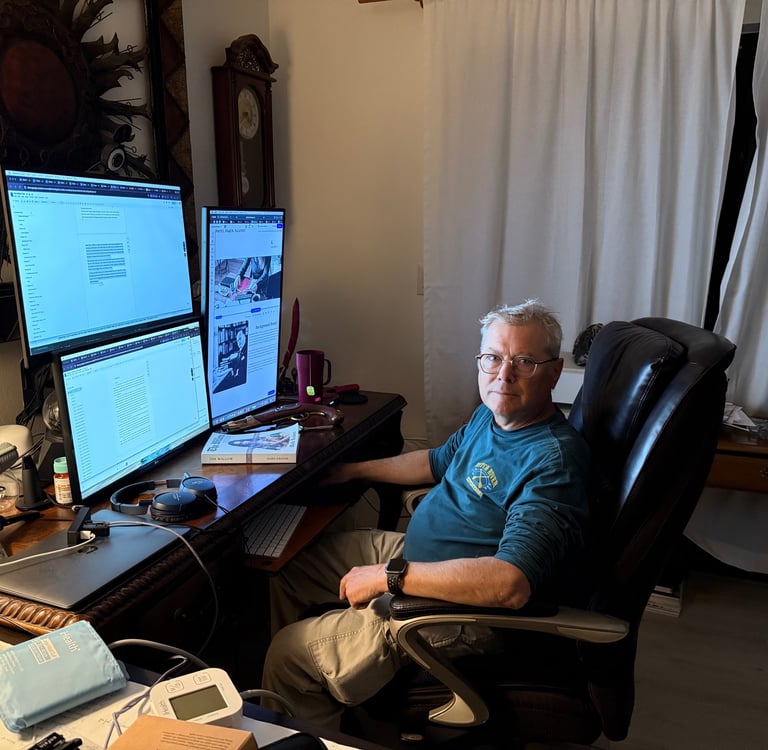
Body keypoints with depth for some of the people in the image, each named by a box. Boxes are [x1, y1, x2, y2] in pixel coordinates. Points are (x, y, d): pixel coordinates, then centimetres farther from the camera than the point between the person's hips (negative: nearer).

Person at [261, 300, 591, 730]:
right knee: (287, 566, 17)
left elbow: (511, 585, -38)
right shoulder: (491, 414, 2)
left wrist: (389, 577, -31)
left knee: (290, 656, -12)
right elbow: (439, 462, 21)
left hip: (458, 606, -10)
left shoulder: (553, 460, -28)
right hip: (412, 549, 10)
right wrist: (353, 470, 20)